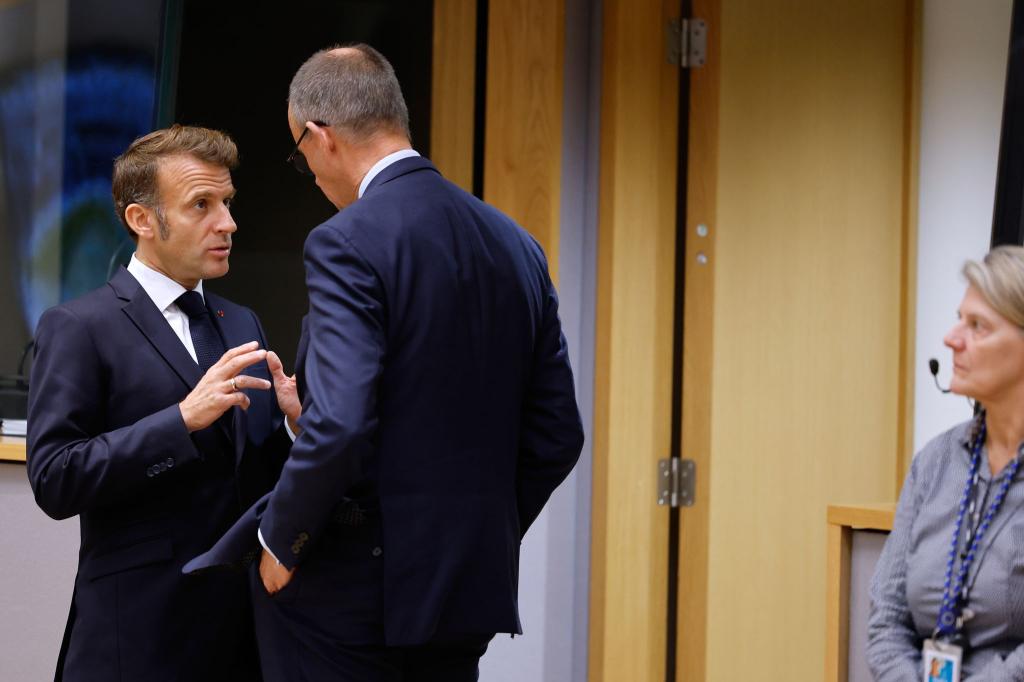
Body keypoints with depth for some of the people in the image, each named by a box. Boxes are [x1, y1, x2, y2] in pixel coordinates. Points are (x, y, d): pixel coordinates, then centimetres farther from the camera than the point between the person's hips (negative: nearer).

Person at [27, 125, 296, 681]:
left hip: (246, 619, 6)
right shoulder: (77, 329, -6)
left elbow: (262, 468, 13)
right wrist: (184, 419, -21)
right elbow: (54, 480, -14)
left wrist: (295, 423, -8)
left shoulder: (242, 325, 14)